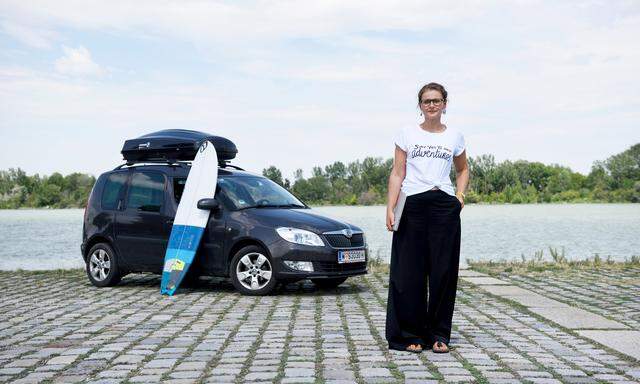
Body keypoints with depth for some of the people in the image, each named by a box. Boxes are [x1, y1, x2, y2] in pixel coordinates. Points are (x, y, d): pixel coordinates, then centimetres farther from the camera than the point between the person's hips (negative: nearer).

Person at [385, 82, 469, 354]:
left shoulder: (454, 137, 11)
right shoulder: (407, 134, 6)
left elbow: (463, 169, 26)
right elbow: (397, 174, 4)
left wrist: (460, 195, 9)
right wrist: (390, 209, -5)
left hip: (444, 206, 2)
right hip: (412, 206, -1)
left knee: (443, 270, 1)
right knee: (410, 270, -1)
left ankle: (439, 334, 12)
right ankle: (411, 334, 9)